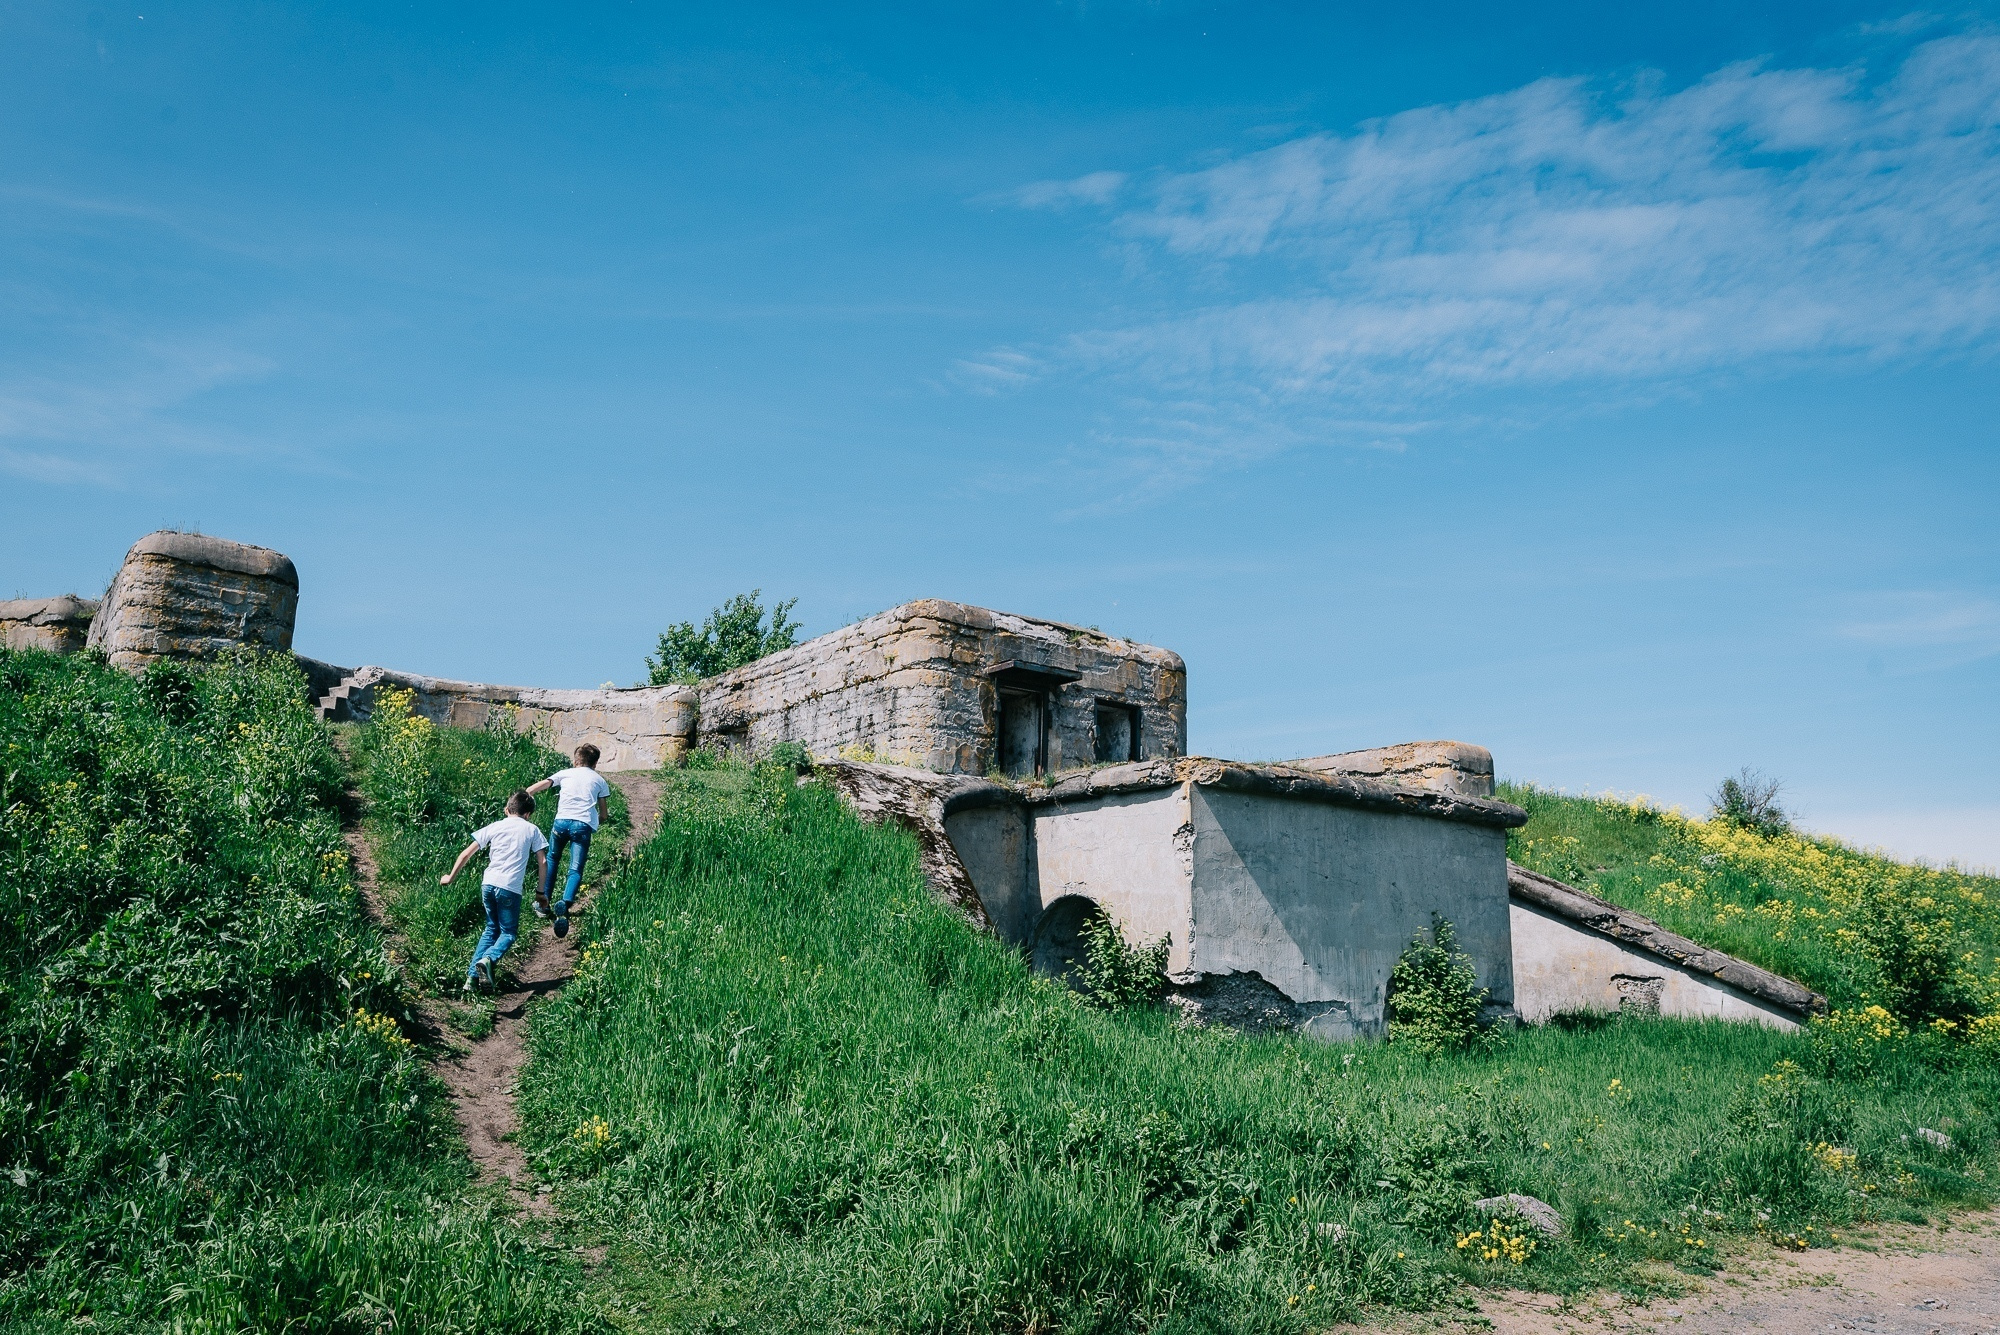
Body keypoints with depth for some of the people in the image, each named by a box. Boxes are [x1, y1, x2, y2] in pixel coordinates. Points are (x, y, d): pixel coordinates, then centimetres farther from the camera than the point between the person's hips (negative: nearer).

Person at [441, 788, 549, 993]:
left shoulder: (495, 826, 12)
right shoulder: (531, 830, 9)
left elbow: (466, 854, 10)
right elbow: (543, 862, 5)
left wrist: (450, 877, 21)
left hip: (488, 884, 3)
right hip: (510, 888, -3)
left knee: (492, 928, 22)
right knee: (508, 932, 12)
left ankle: (472, 975, 10)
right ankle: (488, 959, -19)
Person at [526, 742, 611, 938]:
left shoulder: (565, 773, 21)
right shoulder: (599, 780, 21)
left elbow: (540, 785, 10)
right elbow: (604, 813, 20)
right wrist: (597, 822, 40)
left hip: (562, 820, 1)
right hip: (584, 824, -1)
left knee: (551, 859, 25)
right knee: (575, 870, 0)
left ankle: (543, 902, 23)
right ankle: (566, 902, -27)